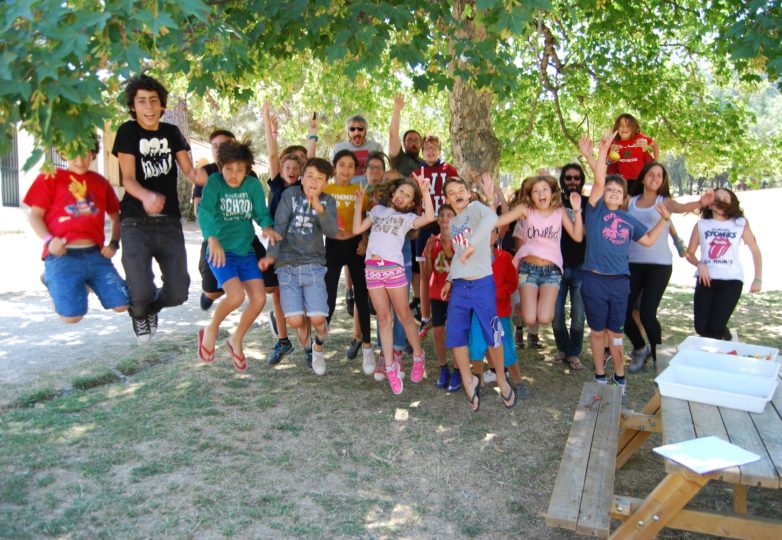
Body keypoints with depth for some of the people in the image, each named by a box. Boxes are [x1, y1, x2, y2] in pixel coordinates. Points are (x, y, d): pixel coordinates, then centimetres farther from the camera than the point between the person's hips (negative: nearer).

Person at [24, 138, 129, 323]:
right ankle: (53, 282, 18)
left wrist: (114, 243, 6)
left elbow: (115, 216, 23)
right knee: (72, 316, -14)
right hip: (63, 256, -3)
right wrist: (49, 240, -14)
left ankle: (87, 283, 22)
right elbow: (35, 215, 5)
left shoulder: (100, 182, 16)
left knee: (122, 305, -6)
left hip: (96, 255, 3)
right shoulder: (50, 178, 7)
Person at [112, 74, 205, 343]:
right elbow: (128, 179, -10)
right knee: (141, 293, -16)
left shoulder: (171, 132, 10)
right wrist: (146, 196, -33)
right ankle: (138, 313, 23)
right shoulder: (128, 131, -1)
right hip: (136, 222, -3)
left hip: (169, 222, 3)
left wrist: (198, 175, -24)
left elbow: (188, 170, 2)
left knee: (177, 294, -2)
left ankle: (153, 307, 35)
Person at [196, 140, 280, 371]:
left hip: (246, 251, 4)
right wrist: (213, 239, -38)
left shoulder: (253, 185, 1)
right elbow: (204, 211, -21)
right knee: (236, 295, -23)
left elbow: (261, 212, -2)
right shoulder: (214, 182, -8)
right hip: (220, 251, -4)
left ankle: (236, 340, 20)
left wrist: (268, 227, -26)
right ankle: (210, 331, 7)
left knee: (259, 299, -5)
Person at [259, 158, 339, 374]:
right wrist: (271, 255, -19)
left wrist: (319, 208, -26)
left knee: (317, 319, -13)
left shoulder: (328, 201, 3)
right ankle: (306, 346, 26)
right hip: (287, 265, 0)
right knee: (295, 320, -10)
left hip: (314, 265, 0)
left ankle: (318, 347, 23)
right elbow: (279, 227, -5)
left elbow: (332, 232, -11)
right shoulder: (290, 194, 1)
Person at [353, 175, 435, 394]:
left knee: (404, 315, 3)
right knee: (384, 318, 6)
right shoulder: (377, 210, 20)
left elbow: (429, 217, -9)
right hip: (372, 269, 2)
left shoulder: (408, 217, 11)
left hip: (393, 268, -2)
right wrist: (358, 203, 13)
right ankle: (390, 366, 11)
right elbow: (357, 229, 15)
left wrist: (424, 191, -10)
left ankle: (418, 356, 21)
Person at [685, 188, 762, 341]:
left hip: (731, 280, -1)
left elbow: (755, 251, 12)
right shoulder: (701, 224, 7)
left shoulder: (741, 224, 6)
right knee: (701, 327, -7)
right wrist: (699, 264, -10)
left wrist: (758, 279, 6)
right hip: (706, 279, 2)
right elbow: (689, 253, 11)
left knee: (716, 327, -14)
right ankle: (728, 339, 27)